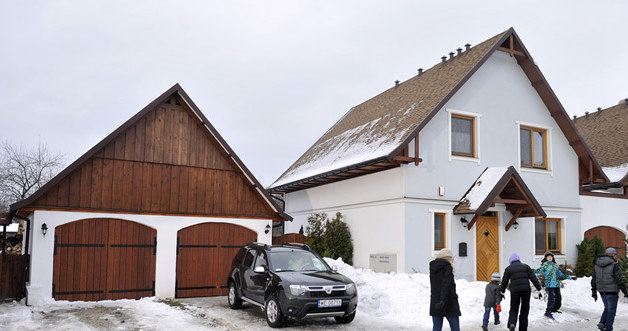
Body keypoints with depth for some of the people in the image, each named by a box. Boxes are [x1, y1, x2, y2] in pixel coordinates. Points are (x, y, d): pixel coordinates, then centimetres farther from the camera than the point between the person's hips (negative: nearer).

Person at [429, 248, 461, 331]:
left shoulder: (433, 267, 9)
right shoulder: (447, 267, -9)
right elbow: (446, 284, -21)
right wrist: (443, 300, -29)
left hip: (435, 304, 5)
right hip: (449, 303, -5)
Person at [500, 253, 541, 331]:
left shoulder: (508, 269, 8)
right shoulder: (526, 266, 11)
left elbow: (504, 282, 12)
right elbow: (534, 279, 3)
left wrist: (502, 291, 24)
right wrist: (539, 289, 3)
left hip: (515, 291, -1)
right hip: (526, 290, 1)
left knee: (514, 310, 10)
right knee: (524, 311, 12)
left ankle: (512, 324, -17)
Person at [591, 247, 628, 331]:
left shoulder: (597, 265, 7)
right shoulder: (614, 265, -13)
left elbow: (594, 280, 11)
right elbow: (620, 280, -15)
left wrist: (594, 292, 17)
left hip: (602, 291, 6)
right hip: (612, 291, -6)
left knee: (607, 308, 21)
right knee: (611, 310, 6)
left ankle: (602, 323, 5)